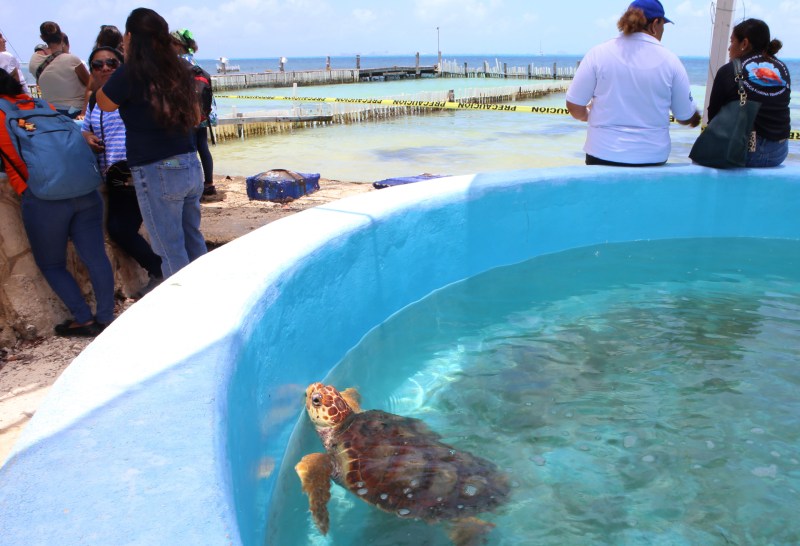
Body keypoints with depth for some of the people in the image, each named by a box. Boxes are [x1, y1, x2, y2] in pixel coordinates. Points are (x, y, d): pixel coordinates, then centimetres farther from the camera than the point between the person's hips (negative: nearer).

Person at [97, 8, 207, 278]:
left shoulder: (130, 73, -11)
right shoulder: (179, 70, 6)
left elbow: (104, 103, 7)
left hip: (157, 173, -6)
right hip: (191, 167, 7)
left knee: (171, 251, 3)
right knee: (193, 240, 19)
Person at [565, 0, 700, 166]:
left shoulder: (598, 53, -6)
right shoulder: (670, 60, -3)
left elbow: (574, 106, -5)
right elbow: (686, 117, 4)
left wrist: (588, 115, 19)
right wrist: (696, 118, 28)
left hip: (604, 154, 0)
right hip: (652, 156, 1)